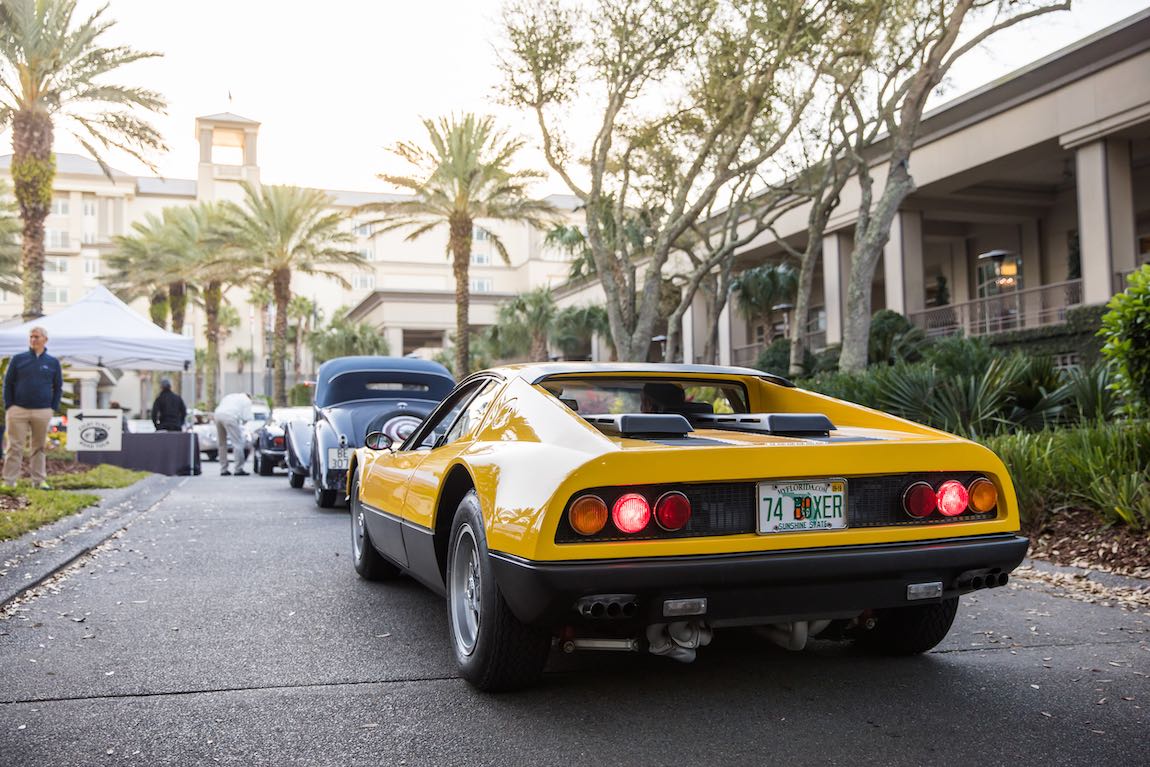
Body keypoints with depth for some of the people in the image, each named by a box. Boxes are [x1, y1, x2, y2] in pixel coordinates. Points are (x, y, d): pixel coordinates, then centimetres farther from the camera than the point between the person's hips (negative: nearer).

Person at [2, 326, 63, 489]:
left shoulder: (53, 362, 6)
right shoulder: (18, 359, 4)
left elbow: (58, 387, 13)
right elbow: (8, 383, 7)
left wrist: (53, 408, 4)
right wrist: (8, 406, 0)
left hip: (43, 412, 1)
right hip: (18, 410, -1)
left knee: (39, 448, 8)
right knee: (15, 446, -1)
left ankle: (39, 480, 14)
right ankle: (9, 481, 2)